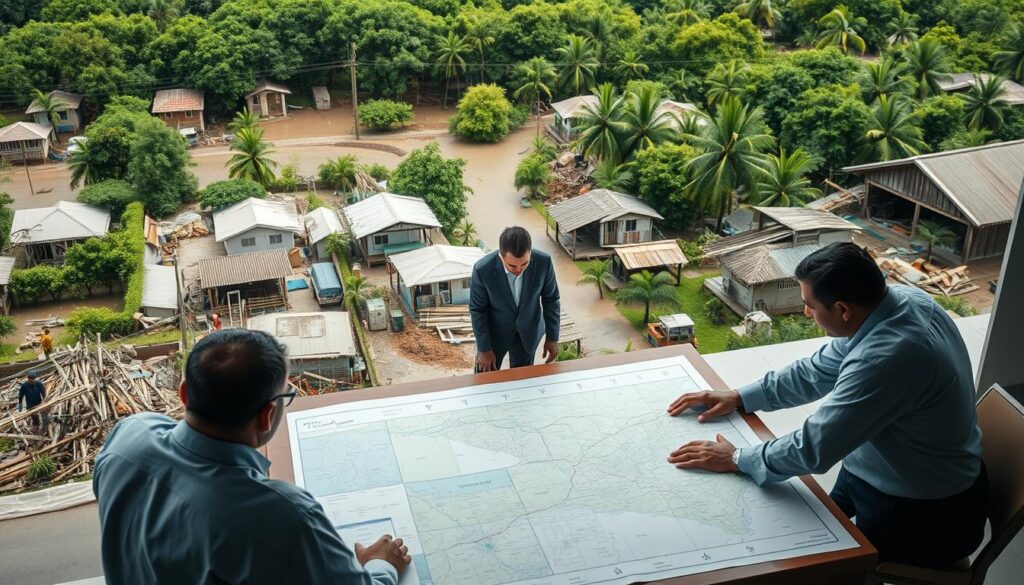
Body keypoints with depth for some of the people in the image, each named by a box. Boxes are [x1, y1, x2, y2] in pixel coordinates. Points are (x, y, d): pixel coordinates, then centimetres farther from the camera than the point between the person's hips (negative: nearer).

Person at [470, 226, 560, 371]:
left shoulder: (543, 262, -27)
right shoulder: (482, 269, -31)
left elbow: (551, 299, -9)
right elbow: (477, 310, -15)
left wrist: (552, 337, -2)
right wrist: (484, 348, -10)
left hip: (528, 331, 1)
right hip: (494, 331, -1)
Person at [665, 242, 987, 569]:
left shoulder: (886, 357, -36)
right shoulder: (900, 298, -8)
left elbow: (815, 448, -29)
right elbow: (819, 370, 4)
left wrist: (737, 460, -15)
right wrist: (740, 398, 3)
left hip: (925, 518, -7)